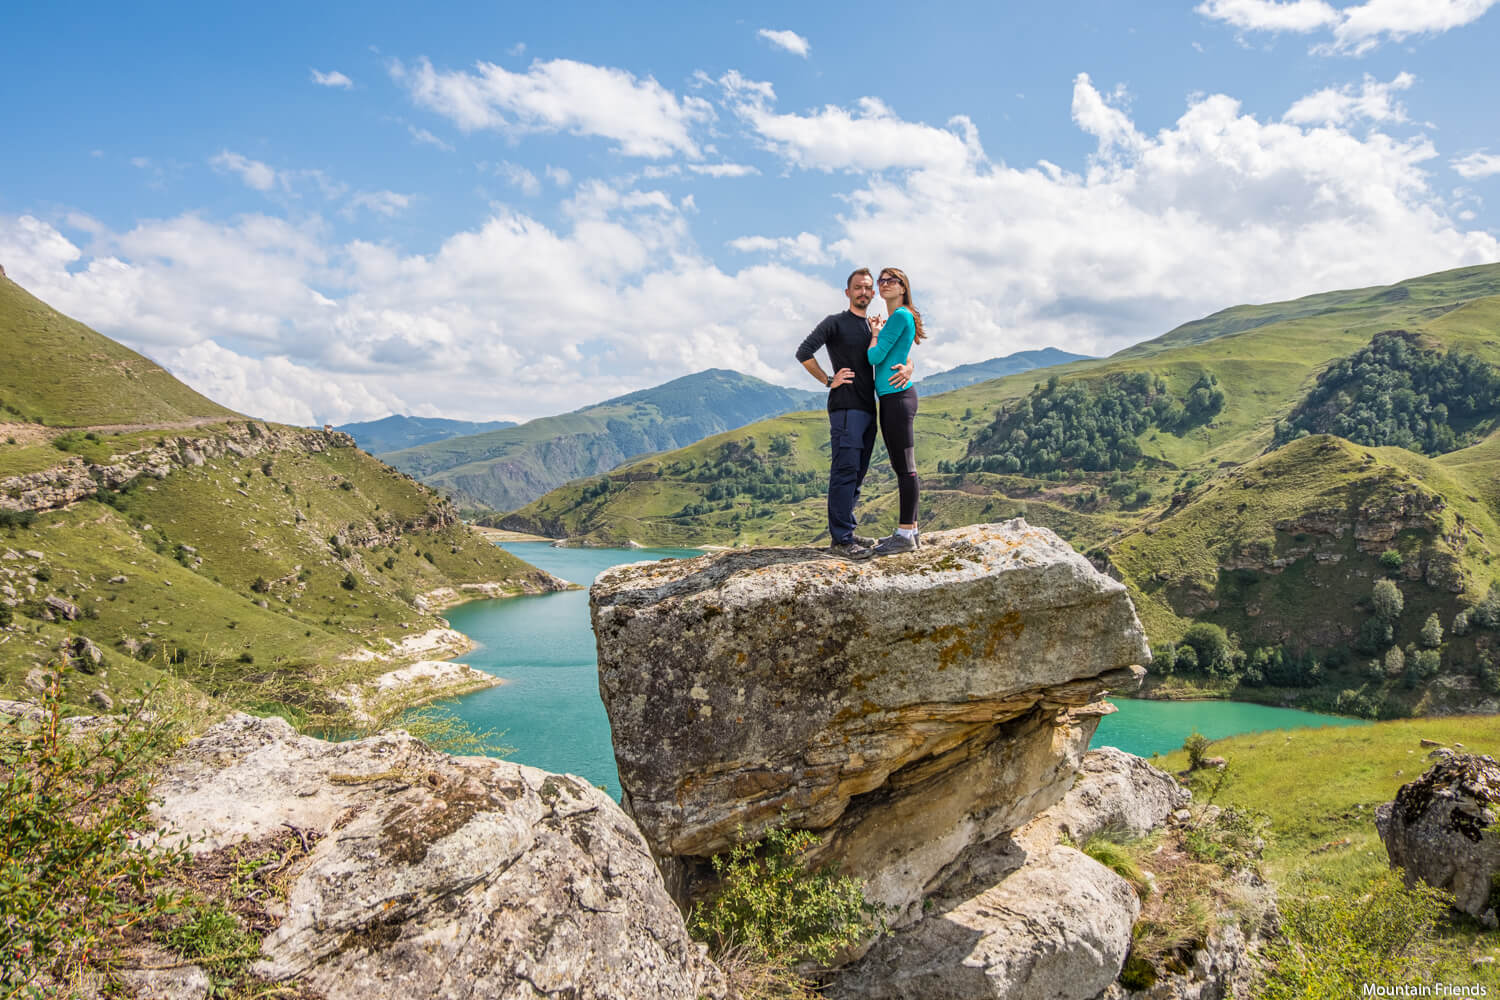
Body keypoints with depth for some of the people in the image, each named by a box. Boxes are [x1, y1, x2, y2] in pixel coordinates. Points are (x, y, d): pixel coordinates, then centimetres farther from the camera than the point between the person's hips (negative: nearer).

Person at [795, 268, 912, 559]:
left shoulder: (875, 328, 21)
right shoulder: (835, 323, 0)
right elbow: (804, 353, -9)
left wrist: (907, 368, -2)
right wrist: (829, 381, -9)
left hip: (868, 410, 8)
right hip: (845, 407, -8)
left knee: (857, 474, 10)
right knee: (845, 471, -12)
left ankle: (847, 532, 17)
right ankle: (841, 539, -12)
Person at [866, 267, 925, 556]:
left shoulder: (901, 315, -9)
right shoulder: (892, 319, 20)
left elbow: (875, 356, -12)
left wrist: (875, 334, 4)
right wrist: (876, 334, 16)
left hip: (898, 395, -10)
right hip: (891, 398, 10)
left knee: (905, 466, -9)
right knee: (901, 466, 11)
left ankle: (906, 534, -7)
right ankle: (909, 529, 16)